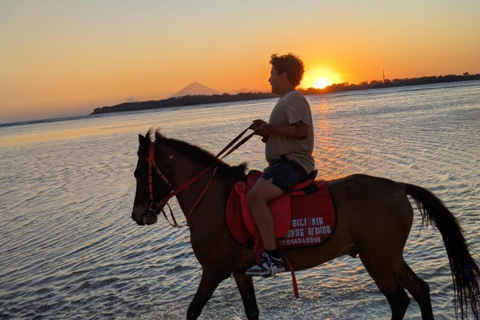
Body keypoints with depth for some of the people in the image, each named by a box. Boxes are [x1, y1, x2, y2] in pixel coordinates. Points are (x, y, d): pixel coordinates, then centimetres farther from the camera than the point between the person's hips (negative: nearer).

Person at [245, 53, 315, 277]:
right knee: (251, 192, 17)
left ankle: (272, 258, -30)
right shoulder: (285, 101, 22)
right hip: (283, 162, 12)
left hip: (294, 163, -12)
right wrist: (267, 129, 10)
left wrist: (271, 128, -17)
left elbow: (301, 131, -24)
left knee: (256, 196, -29)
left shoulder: (294, 99, -10)